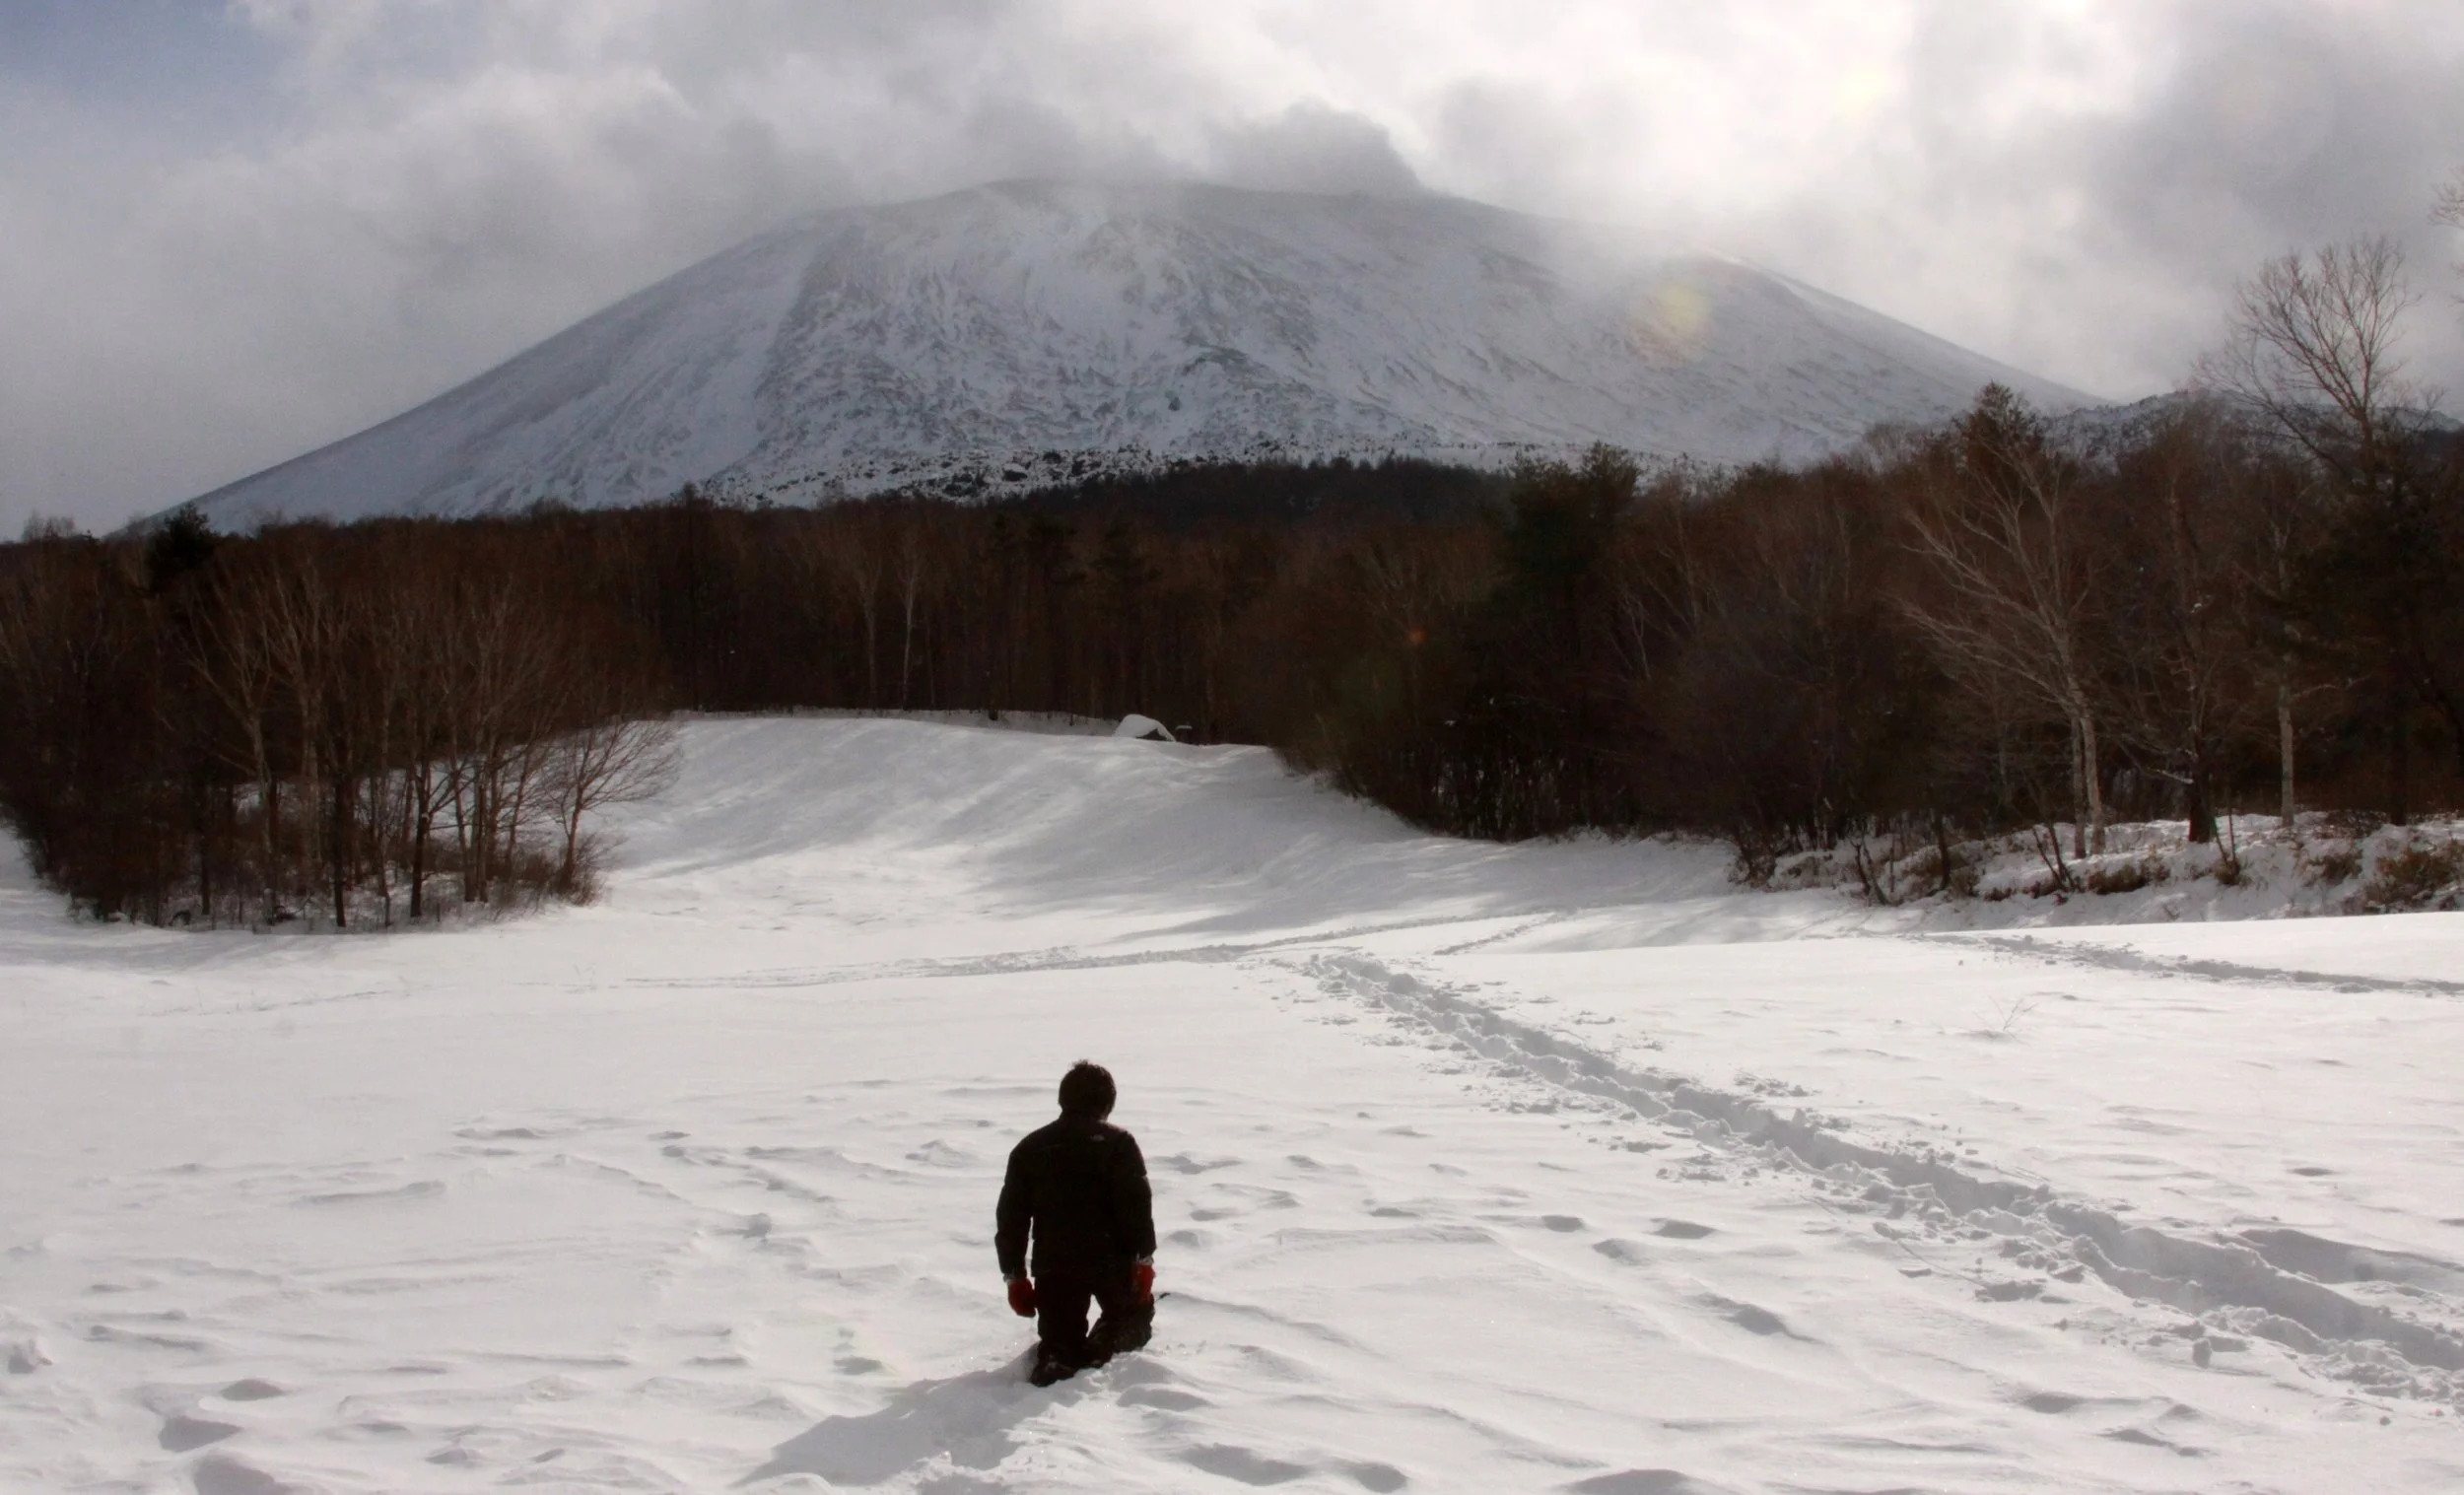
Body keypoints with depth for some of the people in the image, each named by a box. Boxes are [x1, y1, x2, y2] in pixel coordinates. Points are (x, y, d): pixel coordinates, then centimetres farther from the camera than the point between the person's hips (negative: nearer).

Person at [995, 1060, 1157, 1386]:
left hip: (1054, 1267, 2)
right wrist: (1144, 1260, -6)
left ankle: (1057, 1360, -25)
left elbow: (1010, 1216, 8)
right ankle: (1100, 1349, -13)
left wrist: (1014, 1275, 13)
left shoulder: (1029, 1148, 10)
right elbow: (1136, 1204, -10)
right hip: (1111, 1261, -2)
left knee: (1059, 1339, 12)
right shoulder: (1117, 1143, -1)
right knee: (1133, 1315, 21)